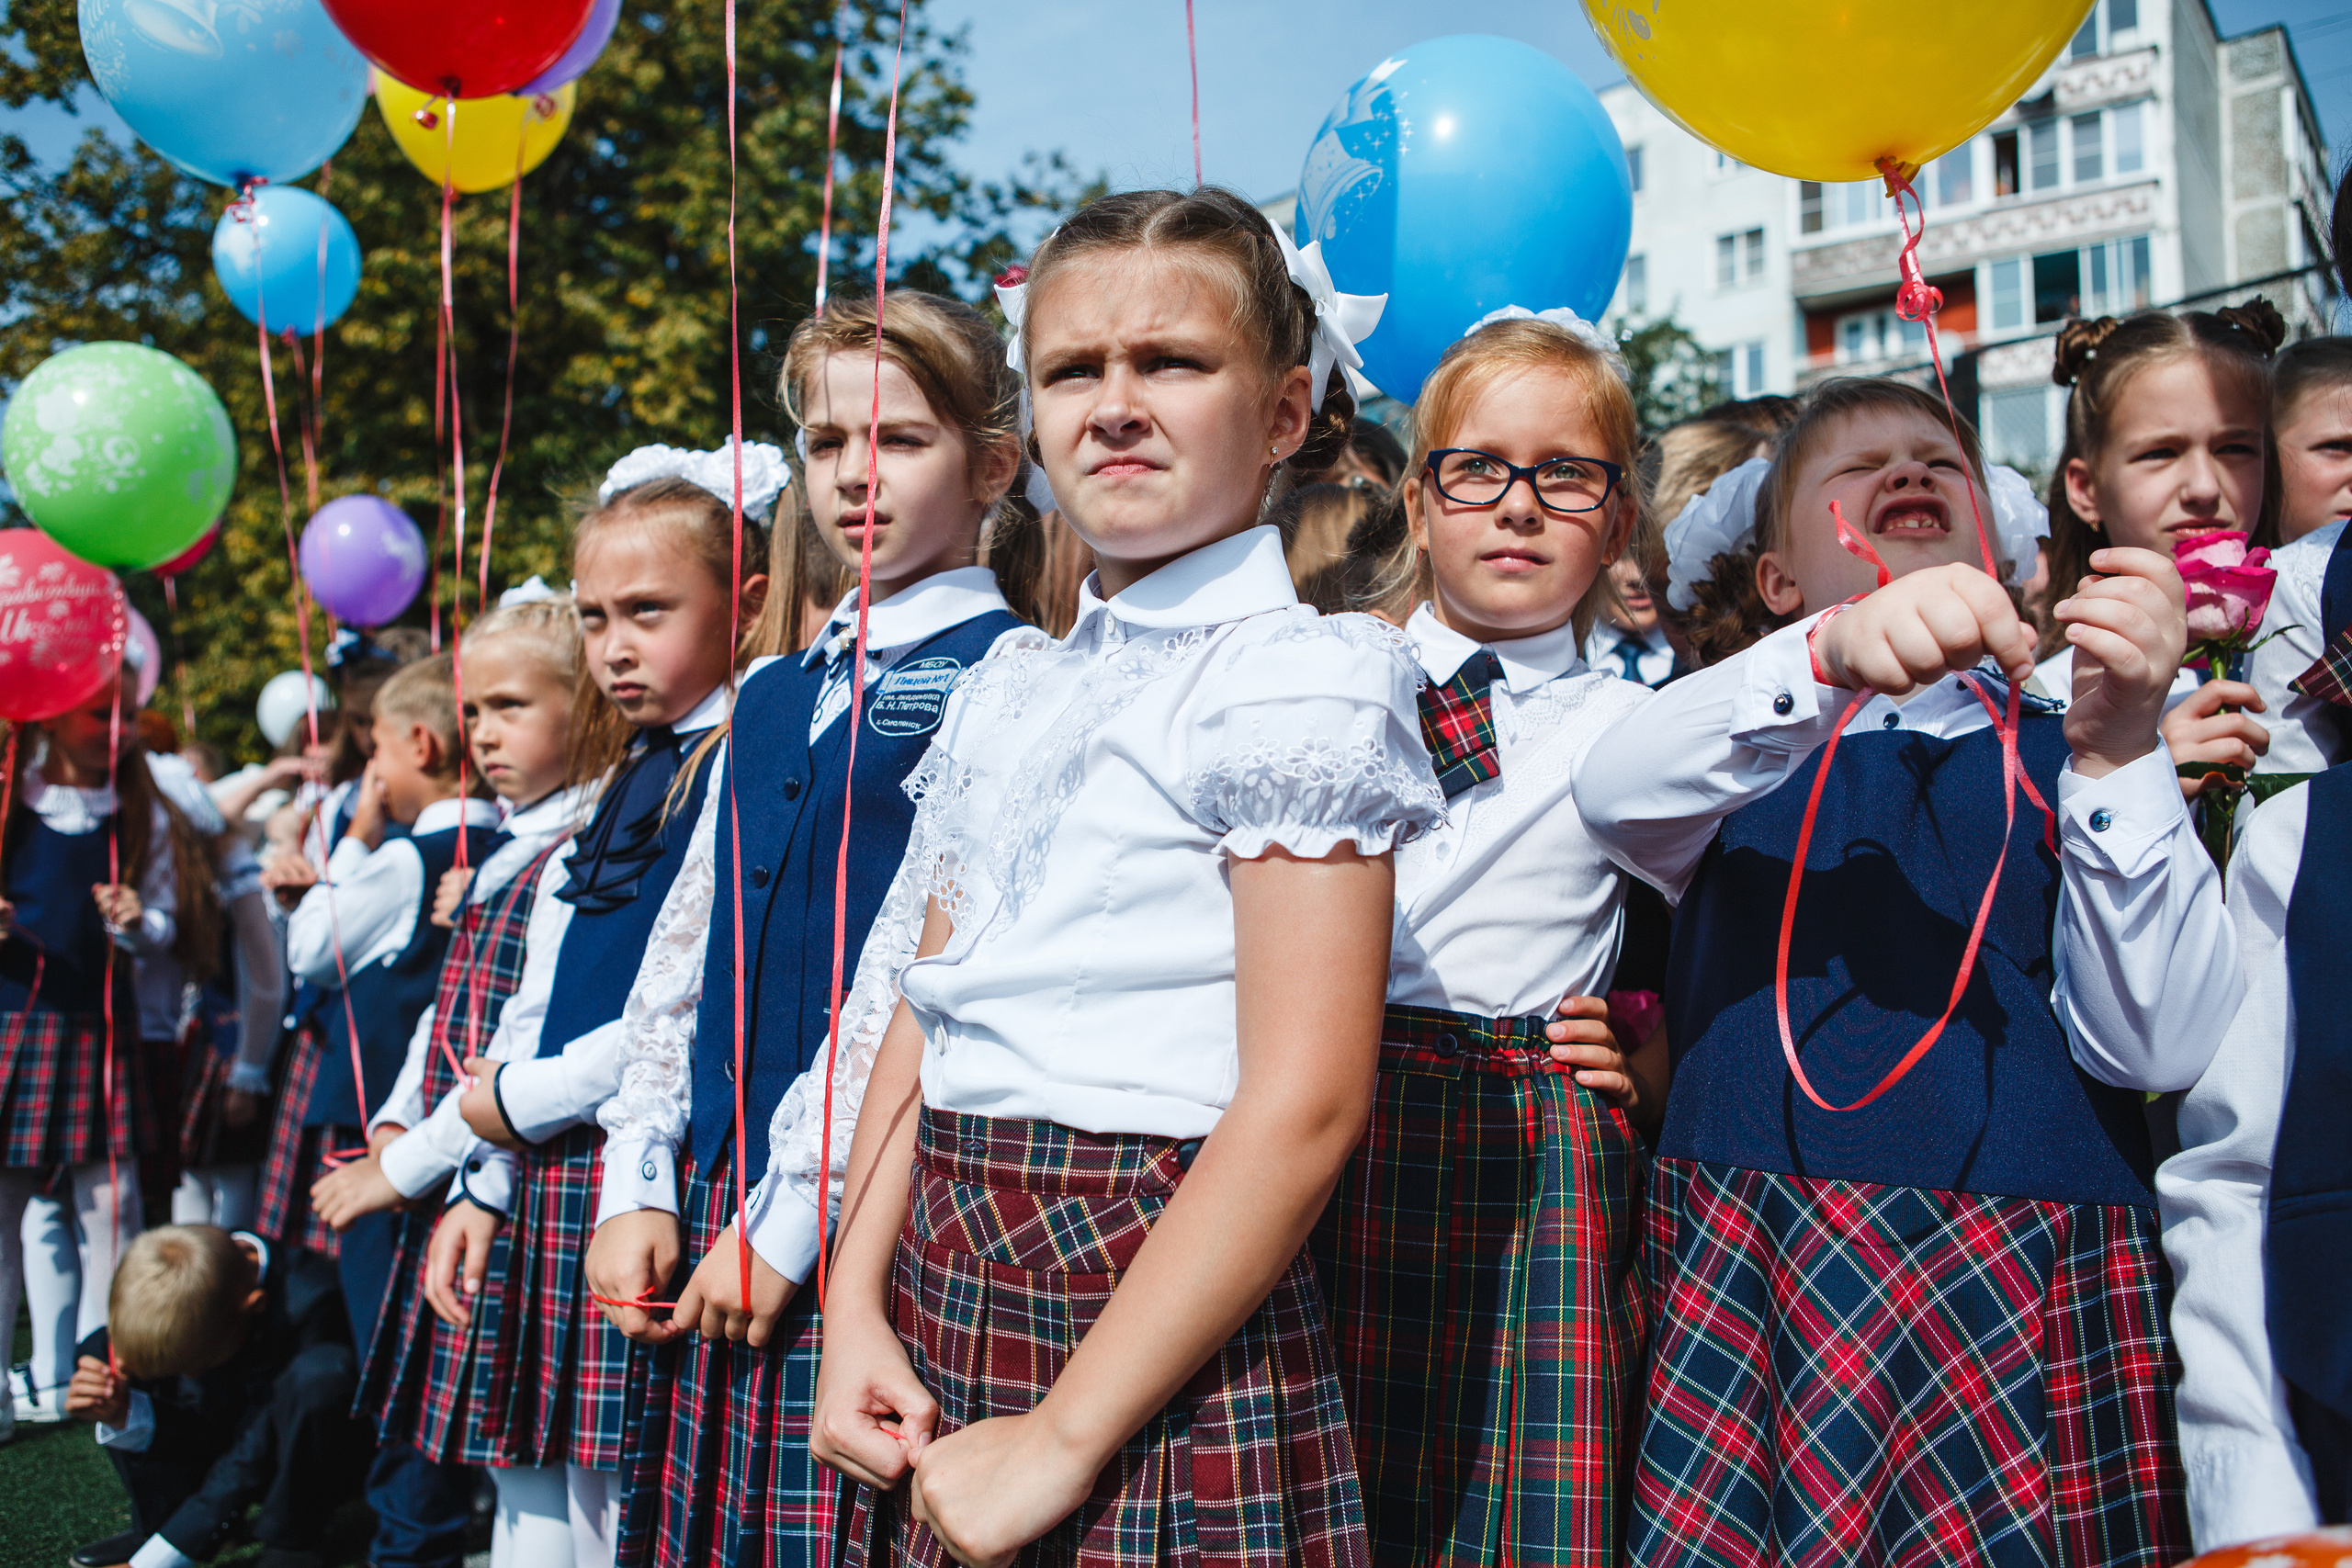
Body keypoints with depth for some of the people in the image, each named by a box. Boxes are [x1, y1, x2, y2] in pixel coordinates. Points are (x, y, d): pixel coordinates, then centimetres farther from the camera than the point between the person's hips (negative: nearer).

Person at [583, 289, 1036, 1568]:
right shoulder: (770, 696, 16)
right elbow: (685, 945, 15)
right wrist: (635, 1188, 6)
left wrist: (792, 1215, -15)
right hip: (712, 1203, 7)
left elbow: (920, 974, -14)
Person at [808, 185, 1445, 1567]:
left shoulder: (1299, 675, -11)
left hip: (1154, 1319, -6)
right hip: (941, 1298, 6)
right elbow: (924, 1019, 11)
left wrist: (1065, 1438, -18)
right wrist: (858, 1310, -2)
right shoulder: (1009, 688, 11)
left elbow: (1304, 1108, -18)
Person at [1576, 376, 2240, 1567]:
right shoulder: (1749, 740, 9)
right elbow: (1616, 797, -15)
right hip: (1749, 1279, 0)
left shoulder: (2055, 756, 9)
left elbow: (2153, 1045, -5)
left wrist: (2118, 751, -16)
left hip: (2035, 1295, 1)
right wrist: (1832, 656, -31)